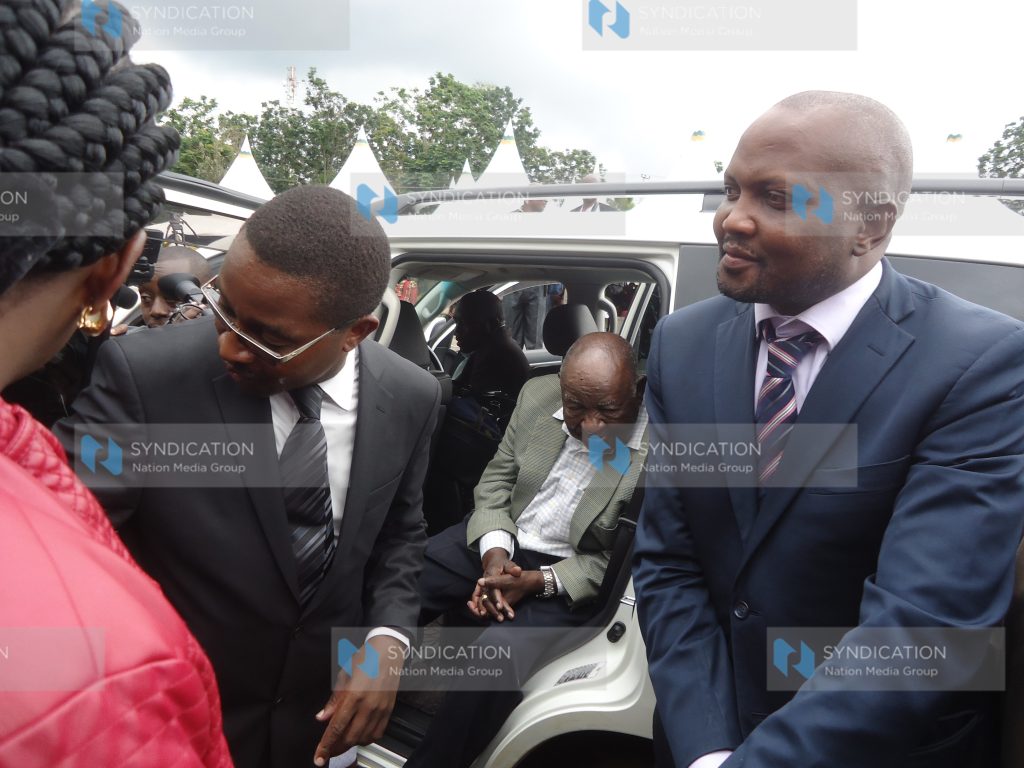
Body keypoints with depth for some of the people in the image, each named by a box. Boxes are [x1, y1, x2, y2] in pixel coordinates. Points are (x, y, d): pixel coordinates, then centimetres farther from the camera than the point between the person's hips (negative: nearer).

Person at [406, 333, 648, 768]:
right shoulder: (538, 395, -6)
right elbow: (496, 479, 4)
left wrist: (538, 581, -22)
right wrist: (494, 550, -14)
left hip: (569, 576, -4)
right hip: (497, 543, 5)